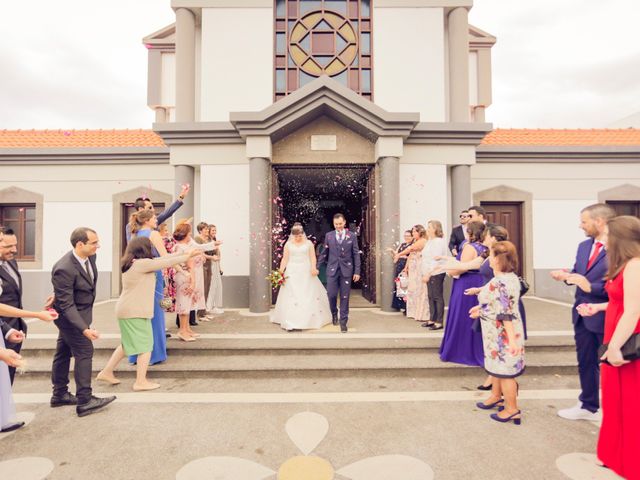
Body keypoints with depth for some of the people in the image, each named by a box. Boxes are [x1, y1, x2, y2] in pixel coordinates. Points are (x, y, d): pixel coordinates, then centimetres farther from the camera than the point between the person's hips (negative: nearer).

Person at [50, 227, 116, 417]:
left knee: (64, 352, 18)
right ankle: (84, 401, 4)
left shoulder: (90, 256, -7)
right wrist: (84, 329, -33)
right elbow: (67, 305, -29)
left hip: (80, 311, 8)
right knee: (84, 352, -5)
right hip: (70, 315, -8)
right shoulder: (64, 269, -31)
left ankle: (59, 395, 33)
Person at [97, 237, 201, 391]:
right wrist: (188, 256, 0)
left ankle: (107, 372, 30)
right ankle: (140, 382, 7)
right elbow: (166, 263, -13)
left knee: (128, 344, 22)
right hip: (135, 311, -10)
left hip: (127, 310, 10)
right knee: (145, 346, 1)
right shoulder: (142, 263, -18)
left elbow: (160, 259, 12)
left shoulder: (133, 263, 11)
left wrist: (183, 252, 13)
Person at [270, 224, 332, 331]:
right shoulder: (288, 244, 5)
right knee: (291, 296, -5)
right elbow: (285, 259, 2)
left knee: (308, 295, 3)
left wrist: (313, 268, -18)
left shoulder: (308, 243, 4)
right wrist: (281, 270, -11)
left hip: (306, 272, 0)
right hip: (292, 272, 0)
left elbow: (312, 257, -1)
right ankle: (291, 322, -3)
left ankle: (309, 320, 16)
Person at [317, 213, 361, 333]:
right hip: (332, 269, 1)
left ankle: (343, 322, 16)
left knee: (344, 297, 4)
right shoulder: (328, 236, 6)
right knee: (331, 295, 0)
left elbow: (356, 254, 3)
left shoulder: (352, 236, 3)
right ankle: (334, 313, 31)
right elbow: (324, 253, 9)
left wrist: (357, 271, -1)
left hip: (346, 270, 0)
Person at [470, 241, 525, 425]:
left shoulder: (498, 282, -26)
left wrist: (512, 338, -27)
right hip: (502, 333, 10)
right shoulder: (512, 277, 4)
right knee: (499, 367, 23)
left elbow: (505, 314, -28)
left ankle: (512, 410, 21)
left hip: (502, 334, -10)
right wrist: (482, 308, 19)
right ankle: (496, 397, 40)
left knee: (504, 370, 6)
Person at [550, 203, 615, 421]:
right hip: (582, 314, 7)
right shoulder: (583, 246, 7)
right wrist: (566, 275, -6)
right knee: (586, 362, 19)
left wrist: (591, 287, -26)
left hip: (605, 316, -7)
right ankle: (588, 406, 37)